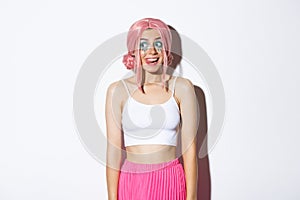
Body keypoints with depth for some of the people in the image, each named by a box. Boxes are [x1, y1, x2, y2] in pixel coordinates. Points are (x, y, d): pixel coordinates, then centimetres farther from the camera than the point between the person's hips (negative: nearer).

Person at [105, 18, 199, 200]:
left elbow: (190, 147, -4)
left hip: (170, 183, 1)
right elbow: (114, 150, -5)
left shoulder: (182, 88, -2)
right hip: (131, 183, 0)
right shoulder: (118, 90, -3)